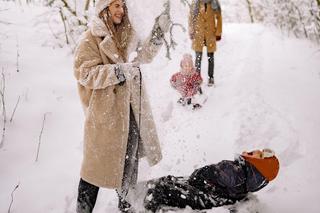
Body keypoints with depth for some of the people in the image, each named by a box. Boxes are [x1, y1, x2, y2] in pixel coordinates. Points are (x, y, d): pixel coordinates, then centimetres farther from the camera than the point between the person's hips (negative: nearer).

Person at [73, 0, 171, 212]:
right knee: (99, 159, 0)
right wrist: (118, 71, -26)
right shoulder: (90, 40, -11)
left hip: (129, 106, 7)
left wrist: (158, 34, 3)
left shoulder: (126, 34, 9)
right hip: (105, 109, -6)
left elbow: (144, 55, 17)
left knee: (129, 155, 16)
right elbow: (85, 73, -18)